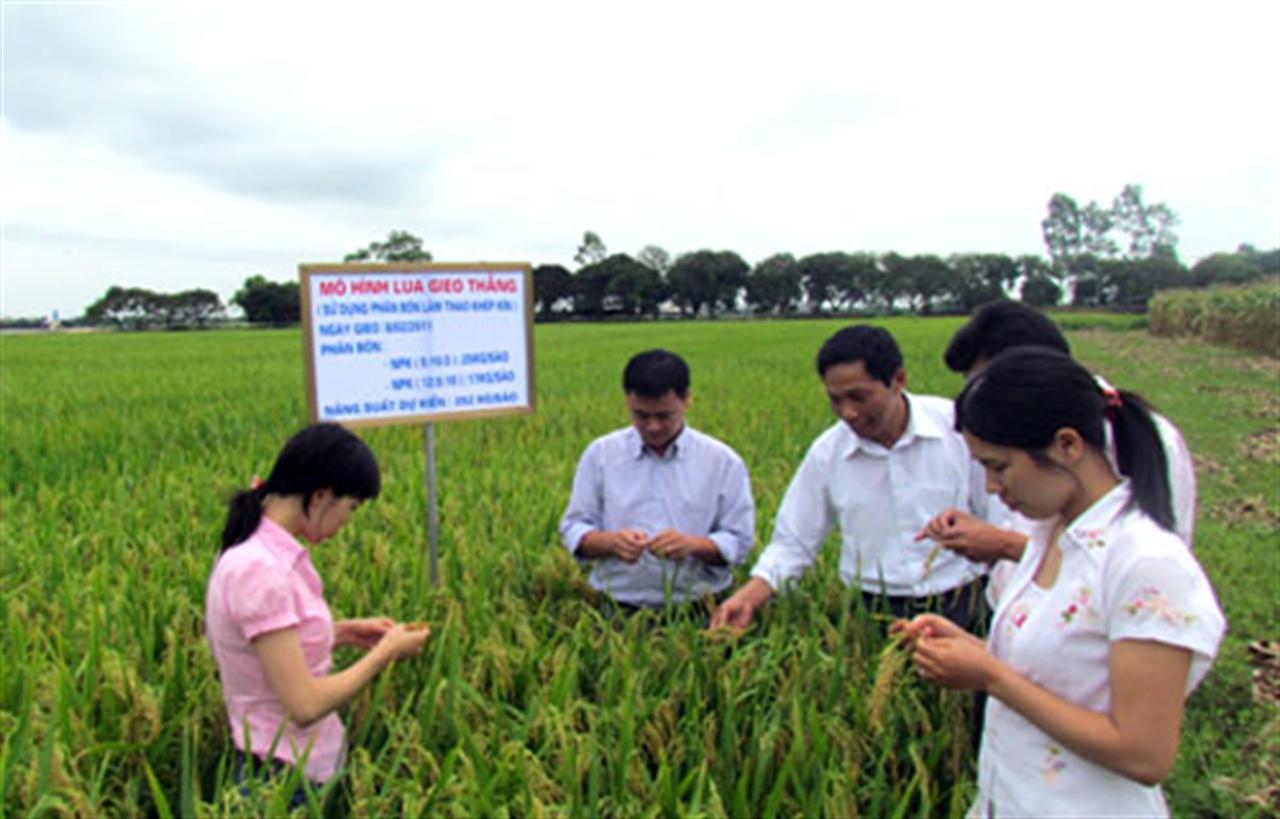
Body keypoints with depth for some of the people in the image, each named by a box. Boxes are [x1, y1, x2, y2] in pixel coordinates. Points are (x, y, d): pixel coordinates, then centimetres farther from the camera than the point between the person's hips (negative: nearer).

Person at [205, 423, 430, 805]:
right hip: (286, 775, -8)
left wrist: (344, 632, 4)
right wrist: (386, 652, -15)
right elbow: (305, 705, -25)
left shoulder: (261, 550, 1)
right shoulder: (259, 571, -26)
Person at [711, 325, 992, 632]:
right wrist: (748, 597, -9)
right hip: (875, 616, 1)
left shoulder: (958, 427, -4)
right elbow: (792, 544, 6)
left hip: (959, 610, -1)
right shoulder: (827, 453, 1)